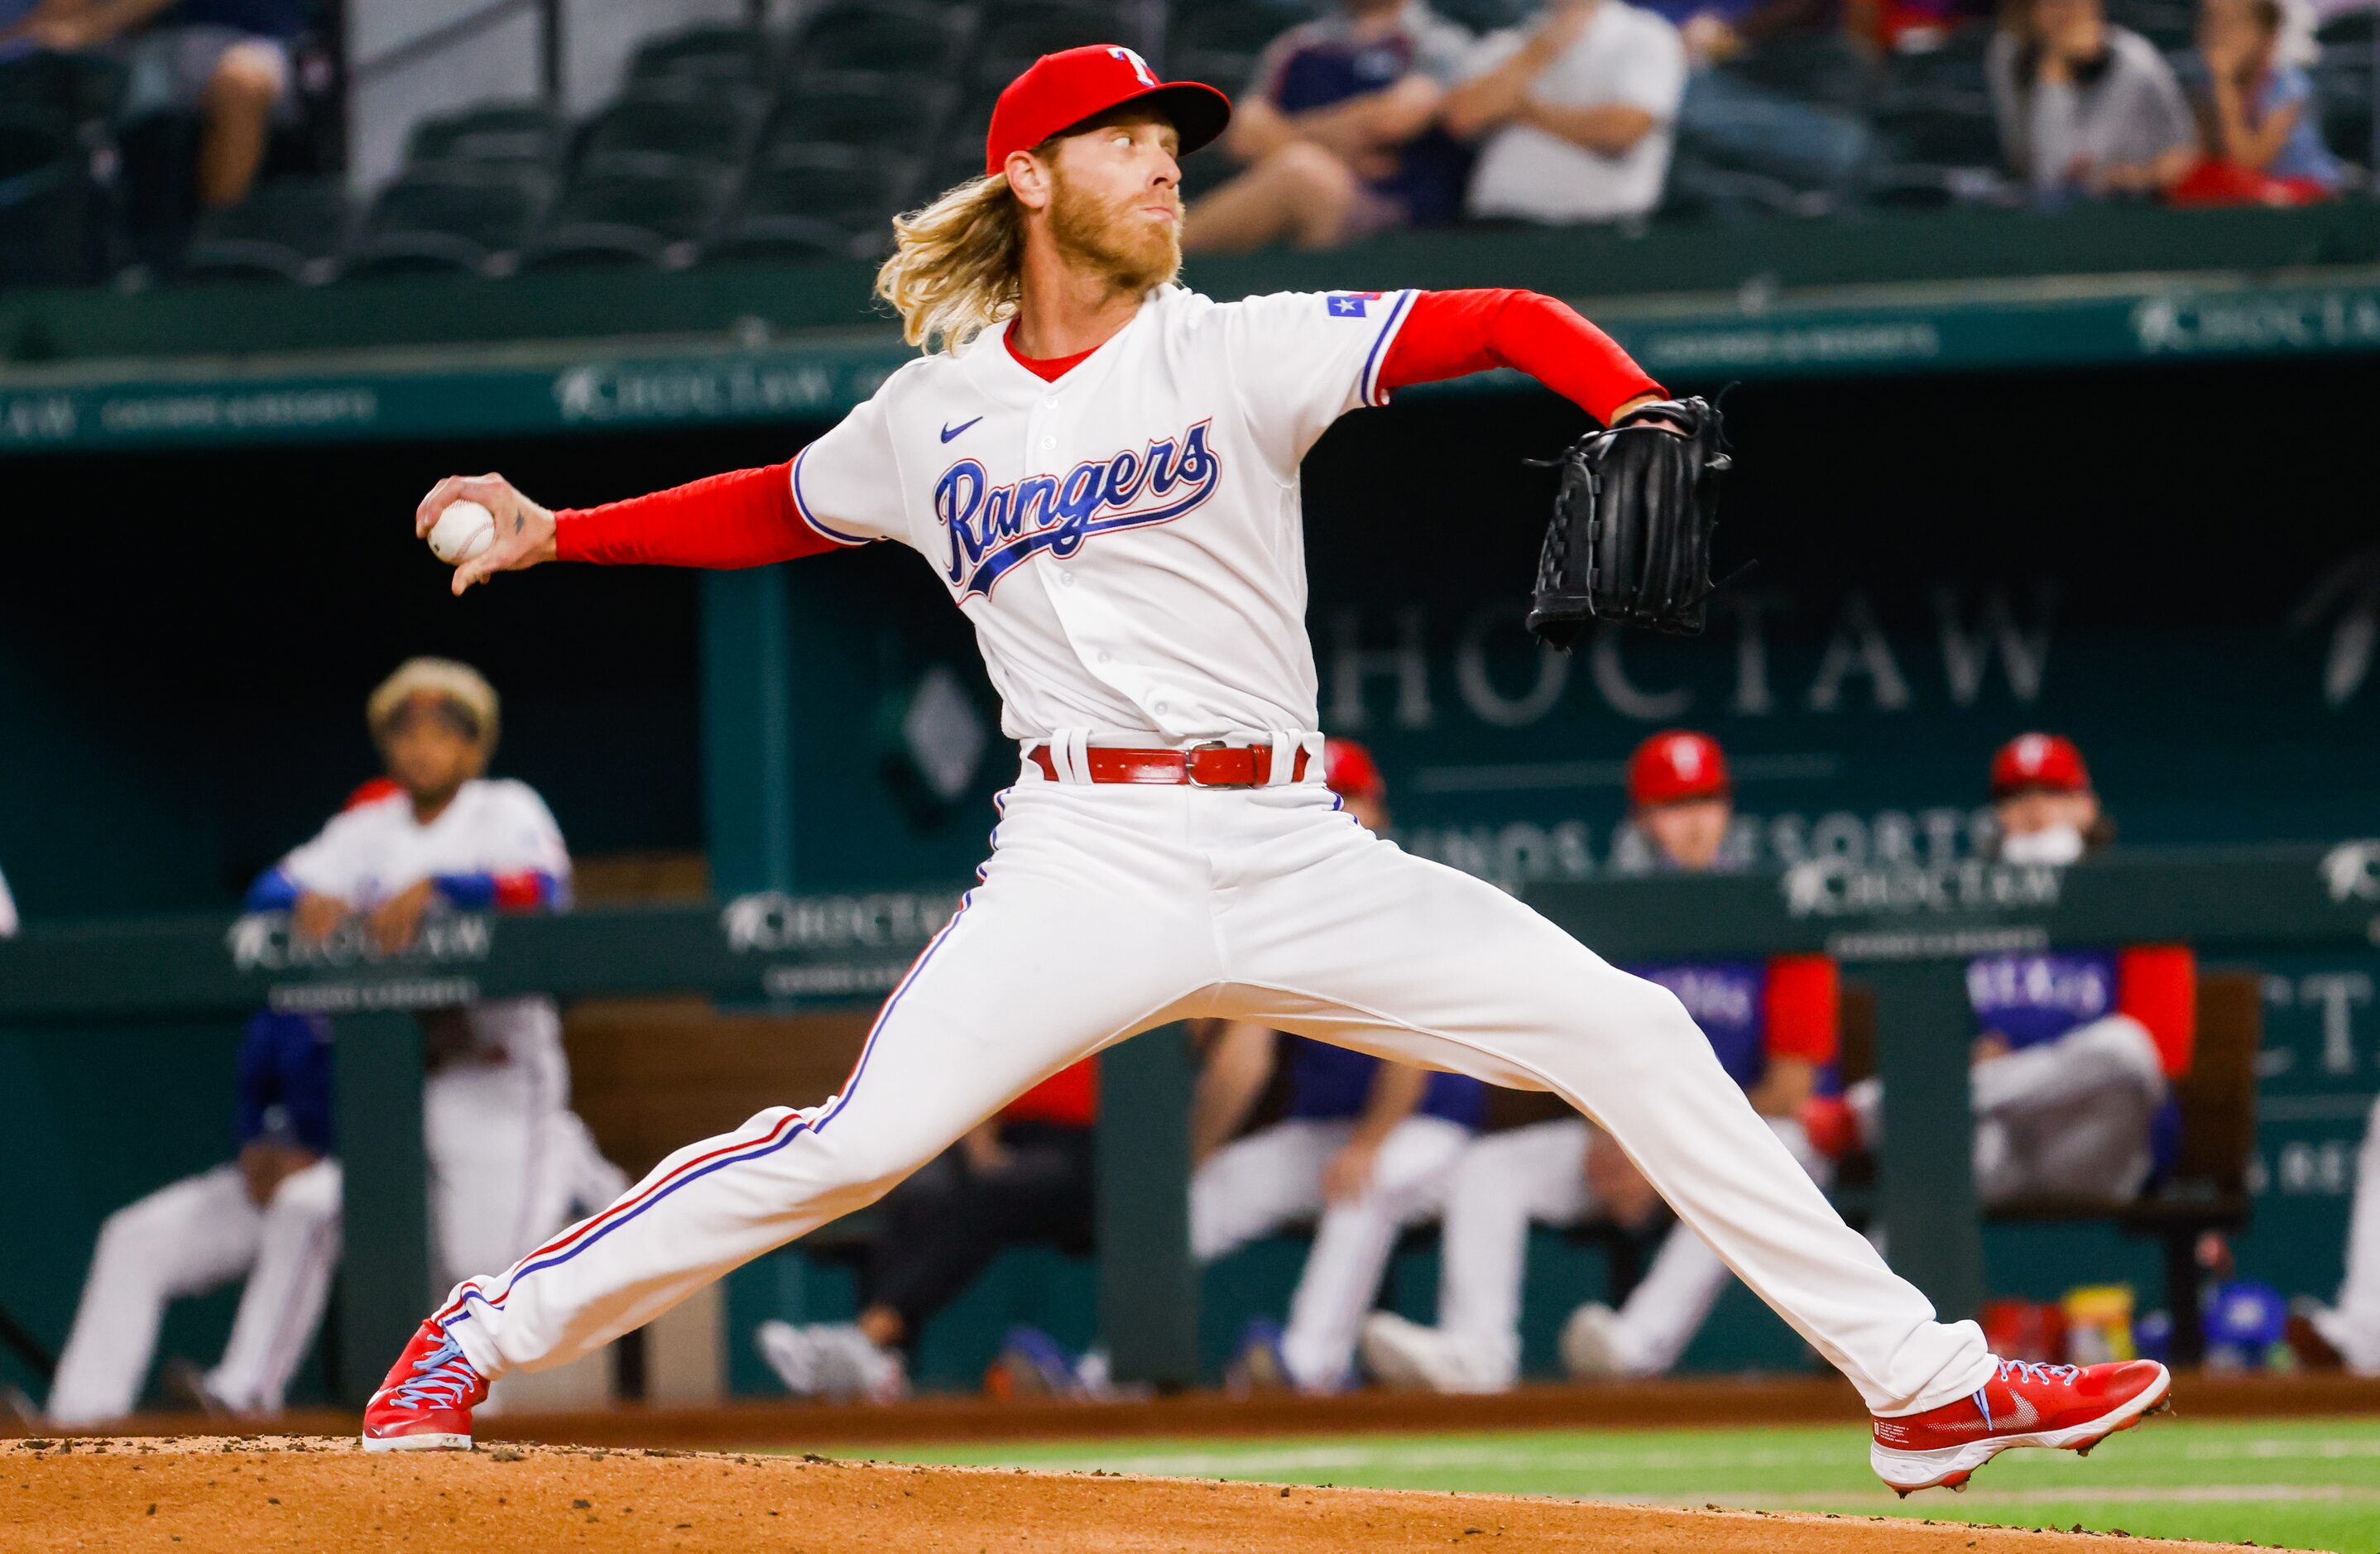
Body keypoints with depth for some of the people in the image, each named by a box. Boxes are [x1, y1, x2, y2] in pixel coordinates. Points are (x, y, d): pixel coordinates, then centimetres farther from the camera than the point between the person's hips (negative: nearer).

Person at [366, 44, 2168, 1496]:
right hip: (1090, 857, -1)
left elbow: (1503, 322, -4)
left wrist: (1638, 411, -23)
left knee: (1636, 1041, -9)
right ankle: (477, 1342, -8)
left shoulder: (1240, 352, 5)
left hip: (1300, 859, 1)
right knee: (862, 1141, -21)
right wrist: (558, 532, 20)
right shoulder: (929, 417, 10)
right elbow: (781, 509, 29)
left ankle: (1925, 1385, -3)